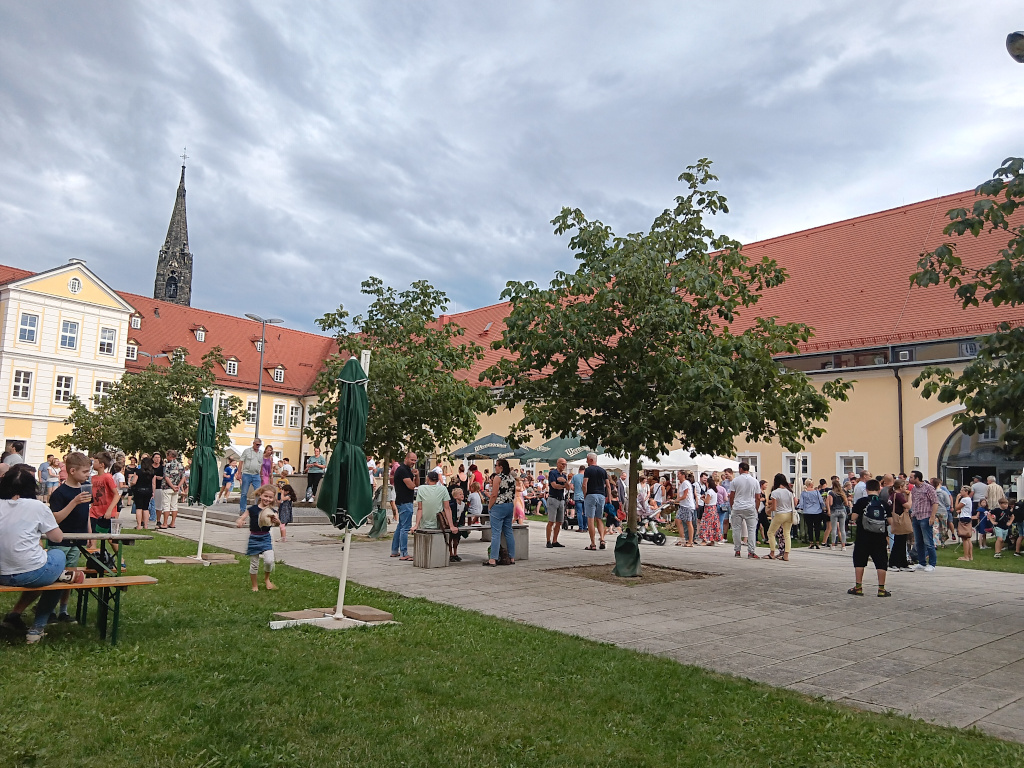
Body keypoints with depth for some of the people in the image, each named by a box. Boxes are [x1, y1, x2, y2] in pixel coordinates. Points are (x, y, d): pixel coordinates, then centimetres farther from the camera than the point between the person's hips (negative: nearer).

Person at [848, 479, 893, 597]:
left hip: (863, 538, -2)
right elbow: (891, 522, 0)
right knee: (881, 563, 8)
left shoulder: (860, 502, -6)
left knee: (859, 561, 8)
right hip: (880, 538, 2)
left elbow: (853, 517, -9)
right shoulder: (885, 504, 1)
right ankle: (881, 589, 8)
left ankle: (858, 587, 10)